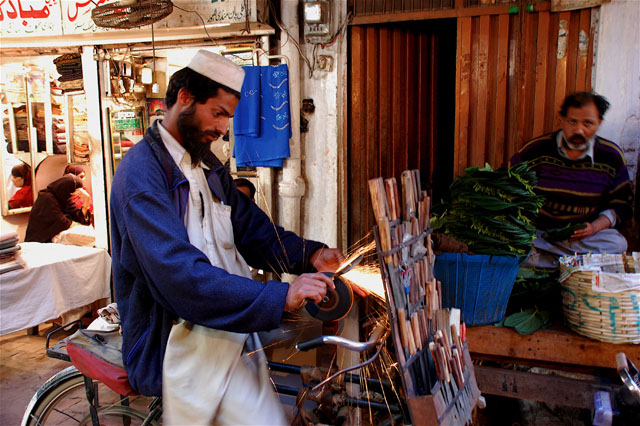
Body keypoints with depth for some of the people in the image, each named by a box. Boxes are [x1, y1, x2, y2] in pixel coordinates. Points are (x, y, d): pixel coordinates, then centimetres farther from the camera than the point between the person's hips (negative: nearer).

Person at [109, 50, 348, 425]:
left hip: (230, 330, 8)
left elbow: (252, 229, 12)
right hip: (185, 346, -8)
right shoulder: (141, 173, -17)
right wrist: (280, 297, -31)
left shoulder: (209, 166, 14)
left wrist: (309, 254, -7)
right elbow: (180, 275, -27)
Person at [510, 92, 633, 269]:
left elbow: (621, 204, 11)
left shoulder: (612, 156, 3)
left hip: (585, 234, 3)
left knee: (617, 245, -29)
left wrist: (594, 227, -9)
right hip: (536, 232, -2)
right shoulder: (536, 151, -4)